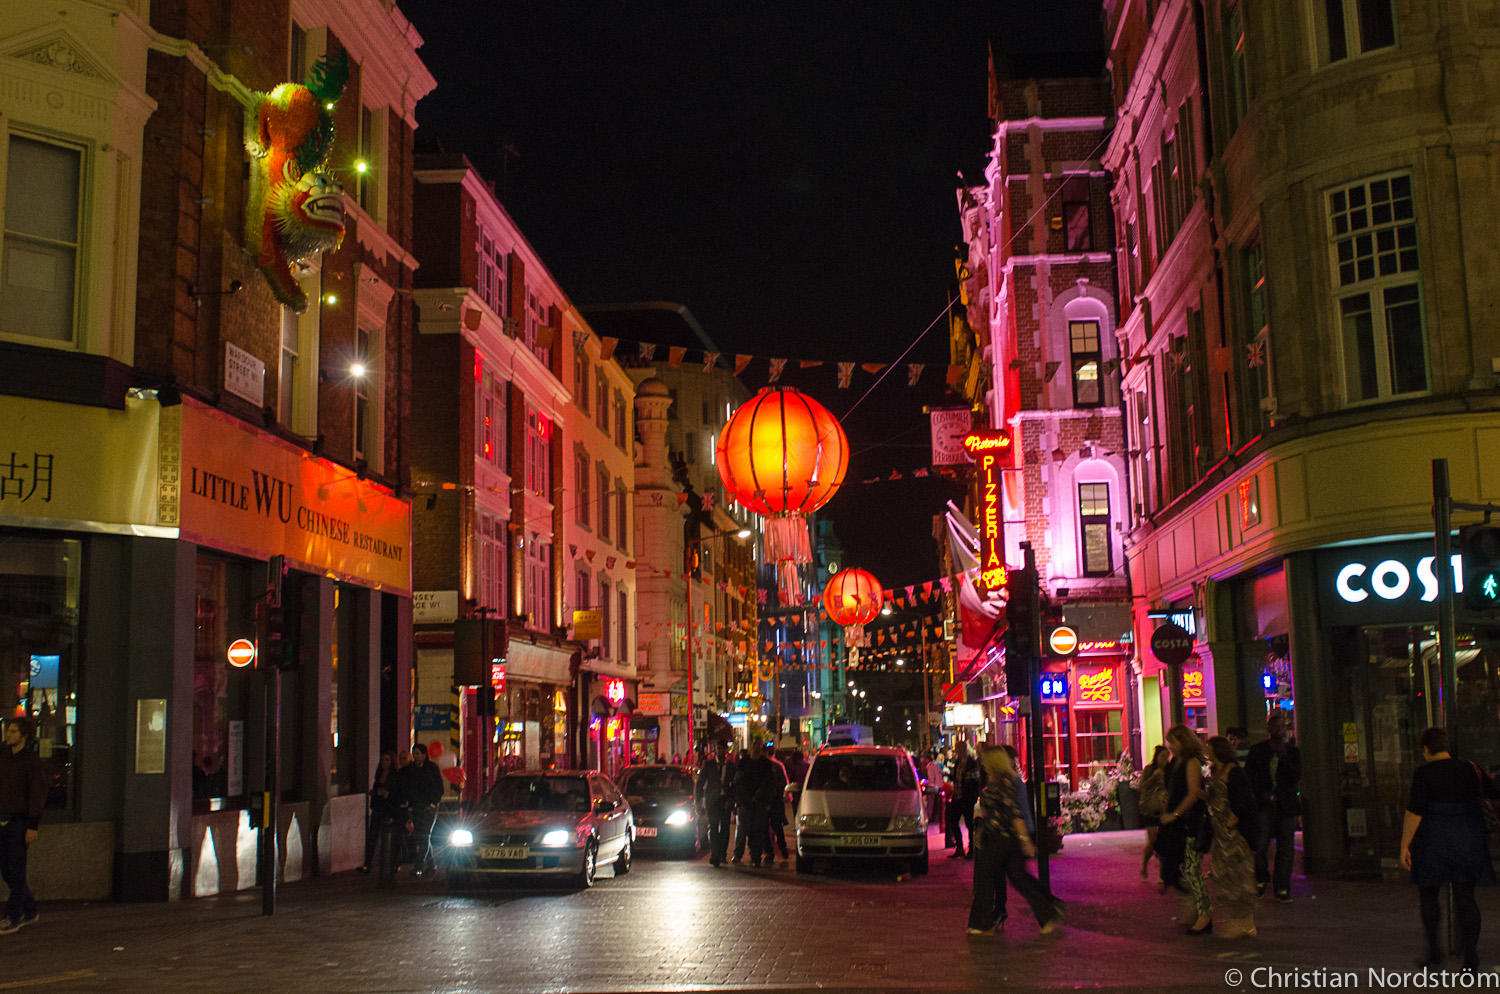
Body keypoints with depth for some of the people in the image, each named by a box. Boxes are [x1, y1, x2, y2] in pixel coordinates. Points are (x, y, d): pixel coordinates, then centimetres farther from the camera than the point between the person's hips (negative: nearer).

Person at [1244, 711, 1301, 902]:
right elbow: (1248, 777, 8)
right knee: (1260, 845, -12)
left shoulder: (1293, 752, 10)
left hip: (1286, 805, 2)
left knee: (1285, 848, 1)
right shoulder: (1257, 750, 7)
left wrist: (1283, 756, -10)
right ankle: (1261, 878, 12)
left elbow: (1296, 777, -1)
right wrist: (1263, 794, -5)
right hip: (1265, 804, -1)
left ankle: (1282, 889, 7)